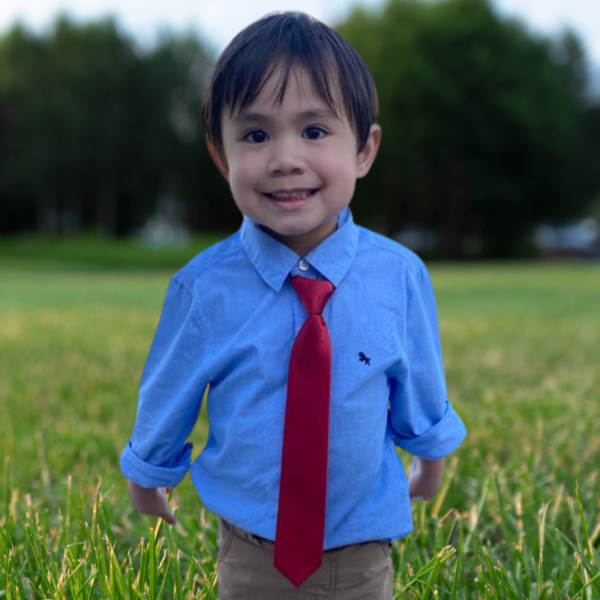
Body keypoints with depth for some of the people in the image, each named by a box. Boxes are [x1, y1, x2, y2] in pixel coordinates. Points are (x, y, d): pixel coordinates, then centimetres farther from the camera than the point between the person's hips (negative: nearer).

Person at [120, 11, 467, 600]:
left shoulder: (401, 275, -17)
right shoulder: (204, 288, -20)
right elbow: (167, 393, -3)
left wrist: (431, 453, 17)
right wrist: (148, 473, 13)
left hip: (364, 552, 1)